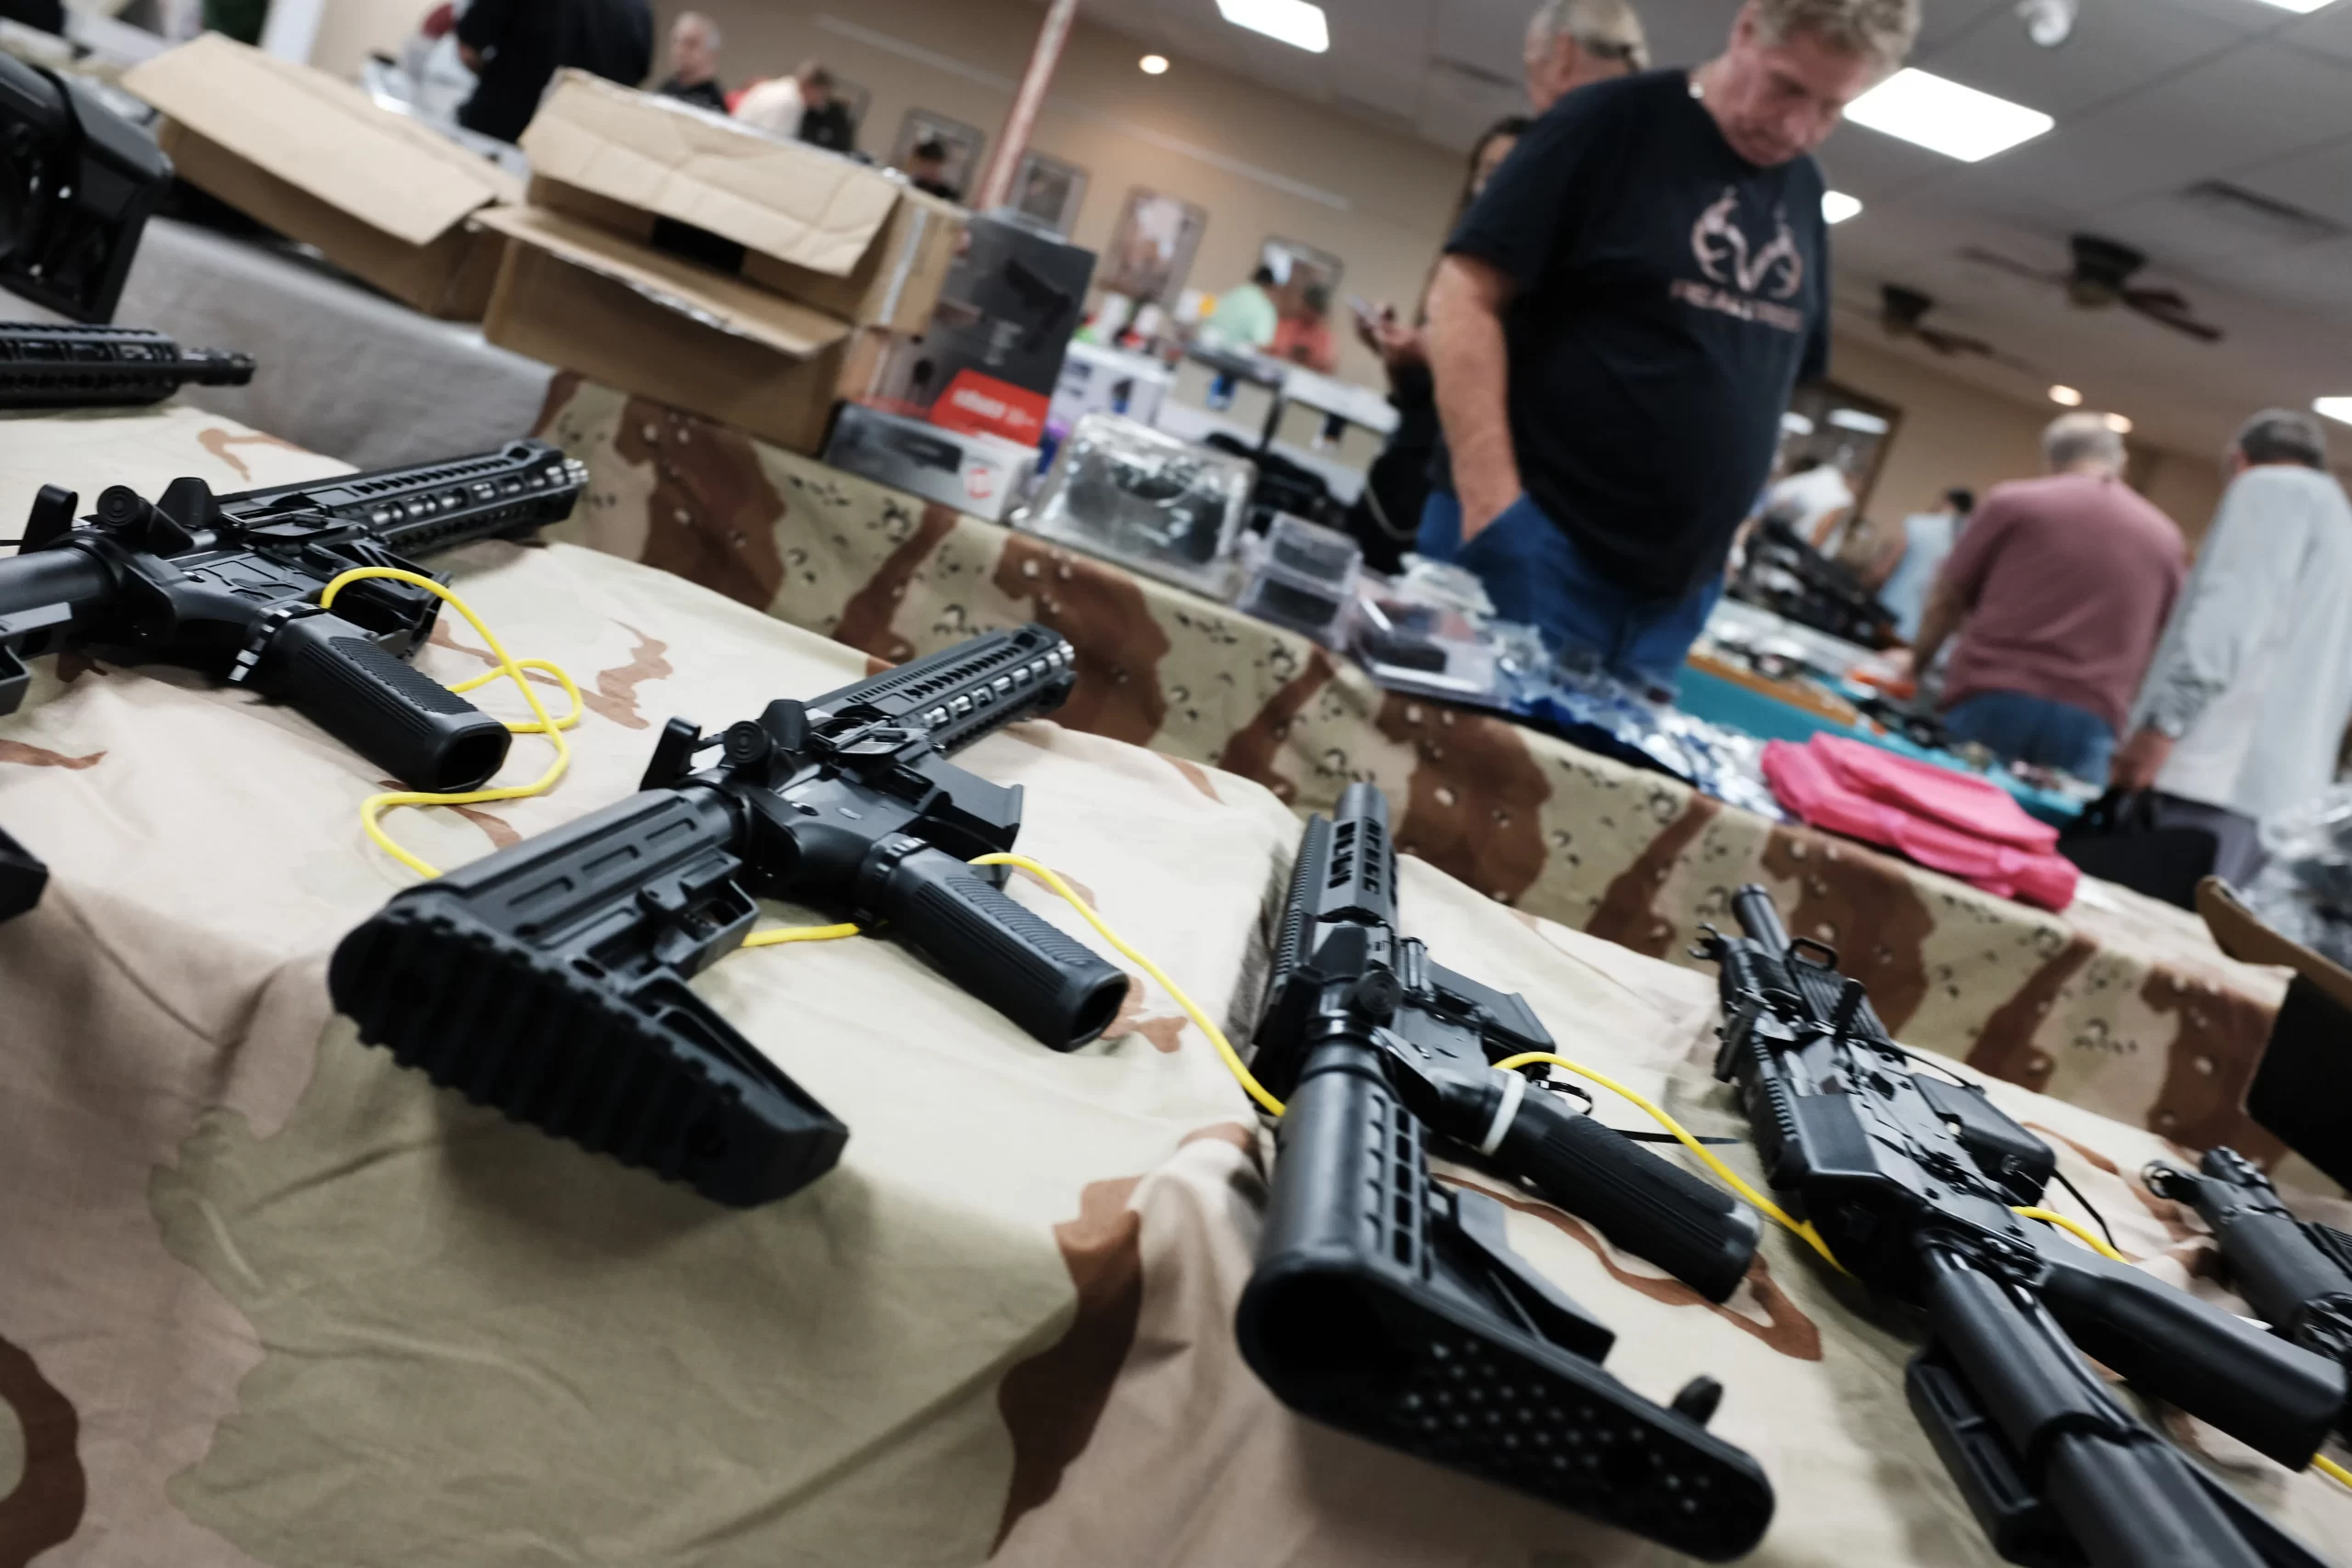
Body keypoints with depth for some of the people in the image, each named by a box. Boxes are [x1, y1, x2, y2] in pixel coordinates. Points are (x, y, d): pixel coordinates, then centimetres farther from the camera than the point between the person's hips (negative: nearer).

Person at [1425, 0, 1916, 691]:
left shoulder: (1803, 192, 13)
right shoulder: (1611, 120, -5)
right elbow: (1467, 294, -12)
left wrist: (1731, 523, 9)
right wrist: (1492, 502, -20)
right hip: (1537, 543, -6)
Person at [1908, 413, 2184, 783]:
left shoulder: (2014, 501, 6)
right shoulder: (2164, 537, 16)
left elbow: (1946, 601, 12)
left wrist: (1916, 664, 27)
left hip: (1991, 704, -2)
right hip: (2087, 723, 2)